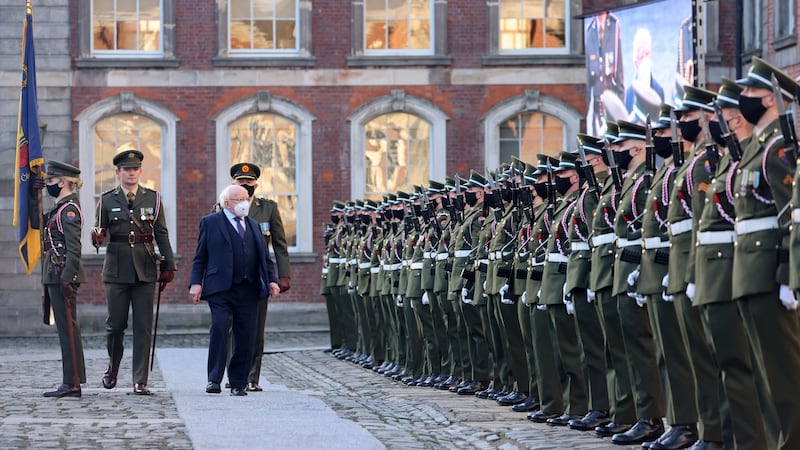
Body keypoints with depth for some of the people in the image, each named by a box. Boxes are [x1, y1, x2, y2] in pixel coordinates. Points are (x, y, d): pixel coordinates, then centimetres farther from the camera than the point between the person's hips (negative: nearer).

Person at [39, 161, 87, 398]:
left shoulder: (69, 209, -13)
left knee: (68, 328, -8)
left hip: (63, 274, -10)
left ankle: (73, 383, -7)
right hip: (56, 275, 10)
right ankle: (70, 383, 13)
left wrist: (67, 278, -22)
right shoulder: (61, 208, 17)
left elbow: (73, 248, -20)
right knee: (66, 328, 10)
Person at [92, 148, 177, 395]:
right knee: (115, 324, 3)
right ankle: (113, 367, 30)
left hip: (145, 270, 1)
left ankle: (140, 381, 1)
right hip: (117, 270, 0)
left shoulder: (152, 198, 7)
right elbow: (99, 234, 5)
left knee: (143, 327, -1)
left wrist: (168, 265, 2)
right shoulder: (107, 200, 5)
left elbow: (162, 234, 8)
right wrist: (97, 237, -19)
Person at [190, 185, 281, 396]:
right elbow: (200, 257, 4)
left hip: (248, 291, 5)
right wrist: (196, 283, -8)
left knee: (246, 338, 2)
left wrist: (272, 280, 8)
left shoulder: (253, 225, 21)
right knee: (220, 328, -18)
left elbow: (265, 257, 22)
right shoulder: (210, 223, 7)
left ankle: (238, 384, 10)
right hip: (221, 289, -5)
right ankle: (214, 379, -12)